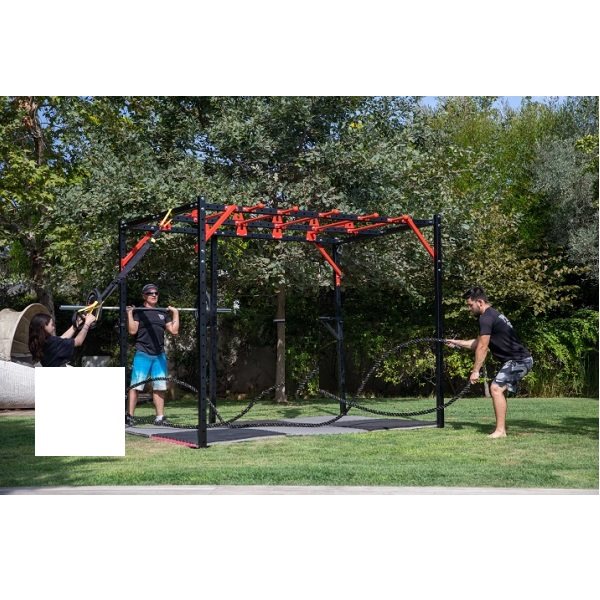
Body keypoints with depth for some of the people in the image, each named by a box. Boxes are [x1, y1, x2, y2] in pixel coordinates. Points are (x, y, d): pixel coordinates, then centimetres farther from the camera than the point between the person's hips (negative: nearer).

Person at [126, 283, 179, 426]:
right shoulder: (138, 312, 2)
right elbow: (132, 330, -10)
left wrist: (176, 314, 11)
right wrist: (129, 313, -14)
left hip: (159, 355, 5)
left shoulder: (163, 313, 17)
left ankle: (160, 417, 11)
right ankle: (129, 416, -2)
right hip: (143, 355, -5)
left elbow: (174, 331, 11)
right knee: (136, 386, -6)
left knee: (160, 387, 6)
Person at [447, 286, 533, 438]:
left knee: (496, 388, -17)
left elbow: (482, 348, -15)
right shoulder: (493, 314, 19)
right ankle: (501, 427, 19)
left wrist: (475, 371, -10)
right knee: (498, 389, 16)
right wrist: (457, 342, 28)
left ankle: (500, 430, -16)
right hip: (520, 360, 11)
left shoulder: (486, 318, -14)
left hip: (518, 360, -11)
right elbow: (477, 343, 28)